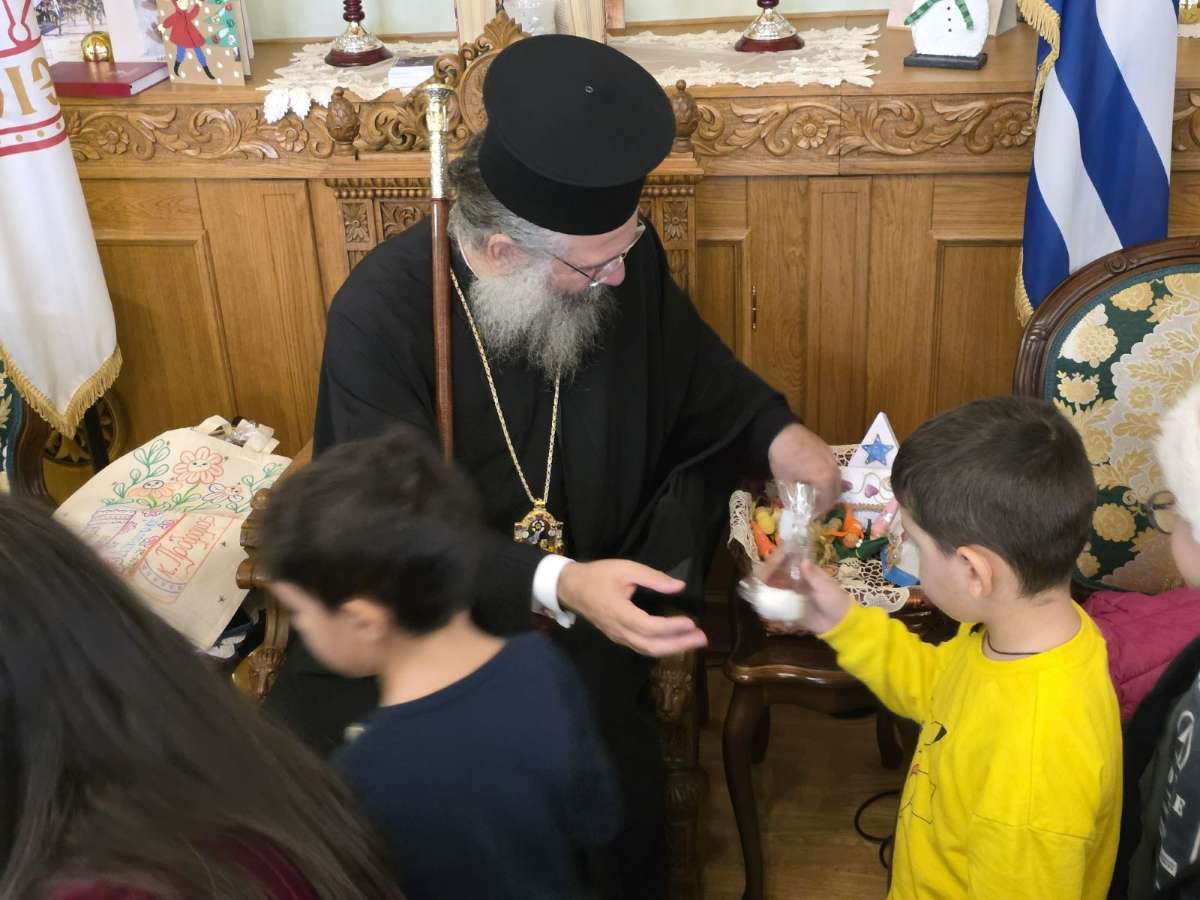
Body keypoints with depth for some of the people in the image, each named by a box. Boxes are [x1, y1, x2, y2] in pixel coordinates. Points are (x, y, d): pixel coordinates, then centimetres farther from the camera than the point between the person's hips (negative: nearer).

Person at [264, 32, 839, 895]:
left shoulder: (618, 251, -12)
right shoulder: (379, 315, -24)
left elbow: (693, 367, 9)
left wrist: (776, 432, -9)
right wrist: (555, 586, -41)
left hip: (595, 586, 2)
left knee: (621, 793, -14)